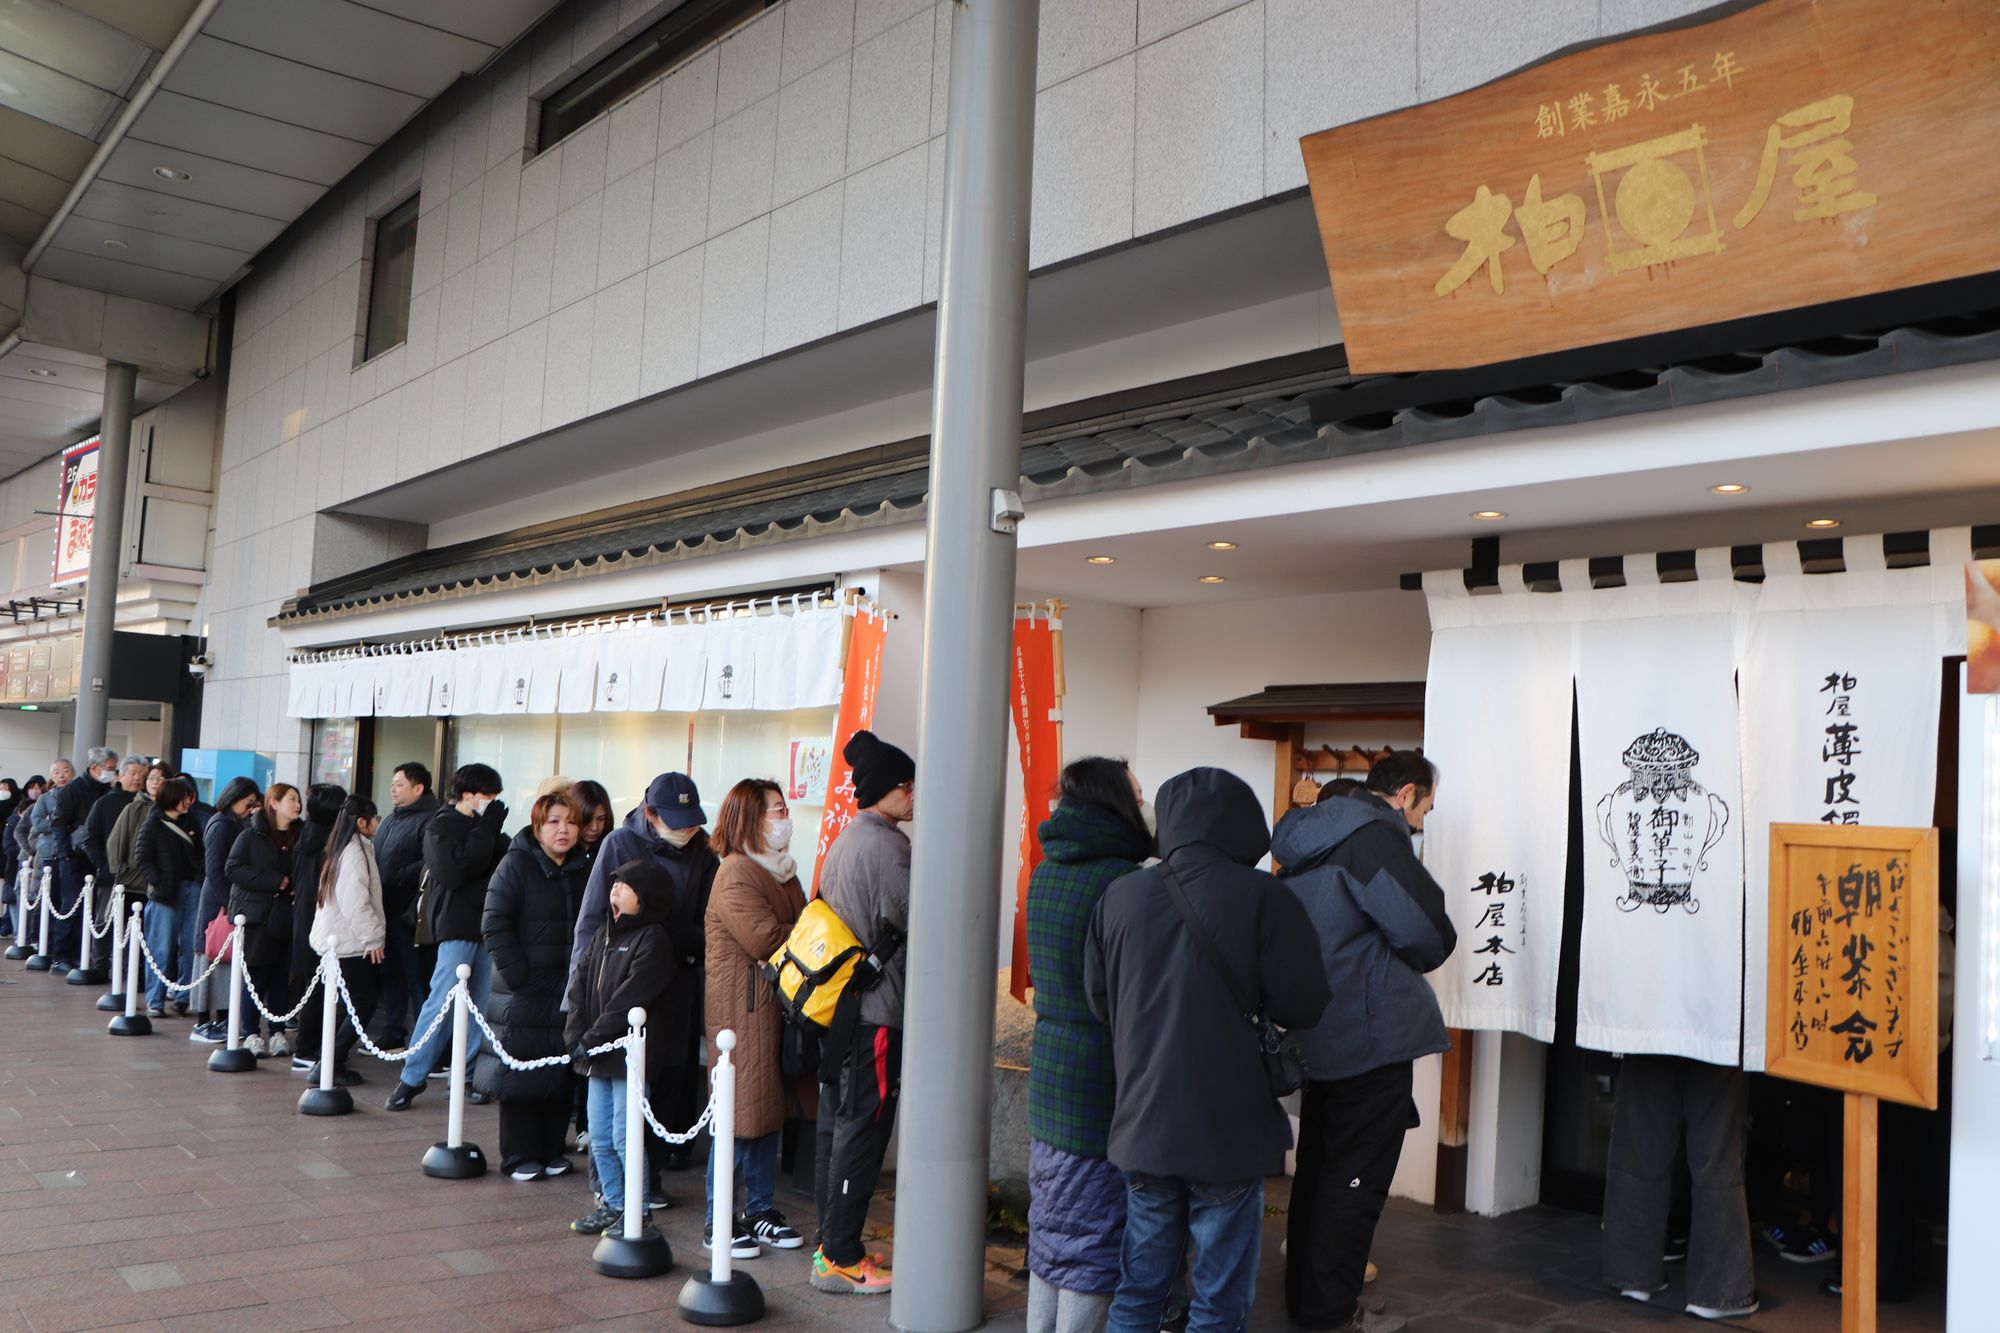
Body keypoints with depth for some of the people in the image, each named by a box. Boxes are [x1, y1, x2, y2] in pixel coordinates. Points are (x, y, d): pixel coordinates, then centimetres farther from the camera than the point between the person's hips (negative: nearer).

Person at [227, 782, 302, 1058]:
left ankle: (277, 1033, 12)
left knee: (282, 978, 4)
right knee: (256, 977, 1)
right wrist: (274, 880, -15)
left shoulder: (299, 838, 10)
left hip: (286, 918, 3)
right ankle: (252, 1035, 10)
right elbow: (234, 869, -9)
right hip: (257, 917, -3)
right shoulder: (251, 836, -1)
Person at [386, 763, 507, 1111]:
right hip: (457, 926, -6)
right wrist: (487, 829, -15)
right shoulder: (442, 827, -4)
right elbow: (455, 870, -19)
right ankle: (411, 1078, 0)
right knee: (441, 1001, -10)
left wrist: (496, 835, -3)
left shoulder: (485, 827, 15)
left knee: (482, 1004, 7)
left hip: (488, 924, 6)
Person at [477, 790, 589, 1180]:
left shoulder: (580, 870, 12)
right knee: (521, 1073, 0)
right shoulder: (516, 864, -5)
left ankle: (552, 1150, 20)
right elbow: (494, 923, -10)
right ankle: (520, 1156, 11)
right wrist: (516, 972, -16)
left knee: (562, 1076, 8)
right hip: (524, 991, -5)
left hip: (567, 991, 5)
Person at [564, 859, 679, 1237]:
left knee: (624, 1137, -5)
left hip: (630, 1056, -8)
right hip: (598, 1056, 8)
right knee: (600, 1138, 14)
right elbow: (580, 985, 10)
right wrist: (576, 1034, -3)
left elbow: (630, 997, -19)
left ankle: (637, 1211, 7)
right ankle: (612, 1203, 28)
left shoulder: (653, 940, -13)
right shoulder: (603, 934, 13)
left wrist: (592, 1038, -17)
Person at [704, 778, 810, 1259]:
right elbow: (766, 939, -22)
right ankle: (718, 1222, 7)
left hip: (778, 1006, 9)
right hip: (744, 1008, -9)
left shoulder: (780, 870, 17)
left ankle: (760, 1208, 24)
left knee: (770, 1109, 14)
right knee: (741, 1111, -4)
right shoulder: (736, 875, -14)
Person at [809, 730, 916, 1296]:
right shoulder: (886, 845, -17)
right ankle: (840, 1258, 4)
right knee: (862, 1132, -2)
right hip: (876, 1014, -10)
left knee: (835, 1127, 15)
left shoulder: (843, 841, 14)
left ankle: (832, 1243, 25)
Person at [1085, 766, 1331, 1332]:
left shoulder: (1120, 895, -1)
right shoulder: (1261, 896, -12)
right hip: (1229, 1133, -4)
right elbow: (1302, 1006, -10)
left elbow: (1098, 1000, 6)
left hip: (1142, 1127, 4)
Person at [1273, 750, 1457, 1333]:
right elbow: (1428, 932, -23)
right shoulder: (1375, 835, -19)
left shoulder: (1311, 840, 11)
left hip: (1317, 1037, 9)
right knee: (1358, 1177, 2)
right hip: (1372, 1038, -9)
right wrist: (1412, 962, -3)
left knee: (1318, 1168, 20)